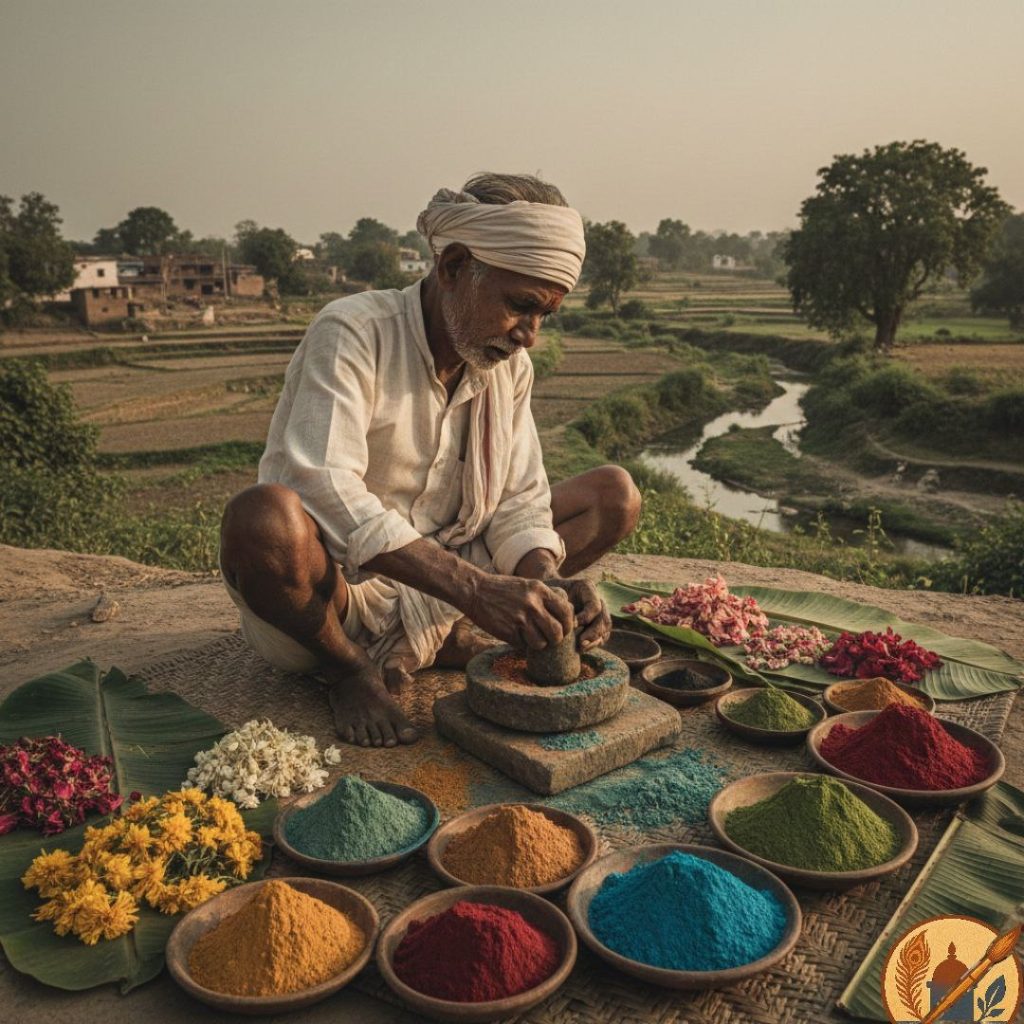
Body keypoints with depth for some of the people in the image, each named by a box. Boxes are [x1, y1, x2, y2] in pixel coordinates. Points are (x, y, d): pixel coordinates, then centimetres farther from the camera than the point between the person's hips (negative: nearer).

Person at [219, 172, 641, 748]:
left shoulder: (511, 365, 1)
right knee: (264, 517, -40)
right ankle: (350, 668, -10)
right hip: (330, 595, -5)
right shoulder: (353, 333, -20)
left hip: (439, 589, 6)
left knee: (616, 495, 0)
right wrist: (474, 589, -41)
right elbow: (323, 489, -34)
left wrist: (546, 585, -23)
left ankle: (451, 640, -6)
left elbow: (517, 502, 0)